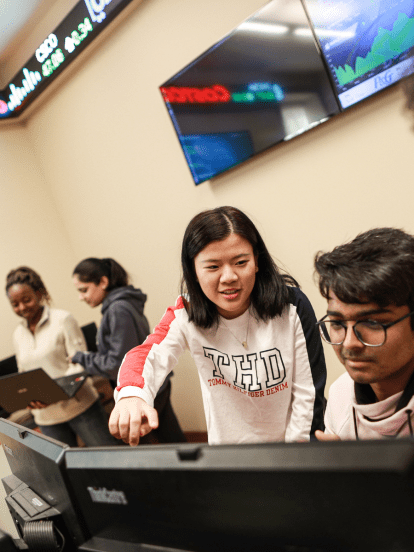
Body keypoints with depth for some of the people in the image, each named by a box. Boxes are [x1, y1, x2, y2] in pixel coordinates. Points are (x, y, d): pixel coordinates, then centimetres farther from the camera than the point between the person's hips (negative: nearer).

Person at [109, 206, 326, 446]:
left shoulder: (292, 306, -15)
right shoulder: (186, 314, -11)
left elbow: (308, 392, -10)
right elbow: (148, 356, -28)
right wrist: (131, 395, -48)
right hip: (226, 452, 1)